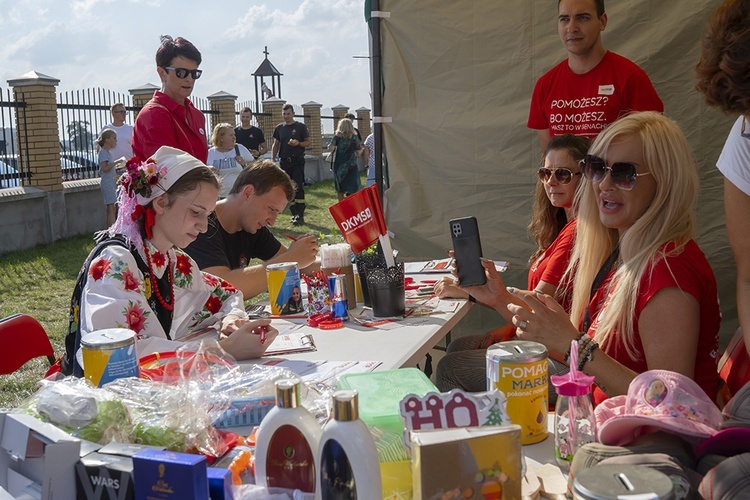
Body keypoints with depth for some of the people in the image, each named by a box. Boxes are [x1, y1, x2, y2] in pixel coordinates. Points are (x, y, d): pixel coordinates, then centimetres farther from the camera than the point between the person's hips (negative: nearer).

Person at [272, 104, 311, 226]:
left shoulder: (301, 127, 1)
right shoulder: (279, 128, 13)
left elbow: (309, 142, 1)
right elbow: (276, 145, 17)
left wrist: (298, 143, -16)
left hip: (297, 161, -4)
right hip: (284, 162, 5)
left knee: (298, 187, -13)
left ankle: (300, 215, -13)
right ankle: (294, 213, 15)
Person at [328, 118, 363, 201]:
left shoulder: (337, 137, -3)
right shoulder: (354, 138, -1)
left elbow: (330, 148, -12)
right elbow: (359, 152, 4)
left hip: (339, 166, 1)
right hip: (352, 166, -1)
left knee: (340, 191, 15)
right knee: (352, 191, -6)